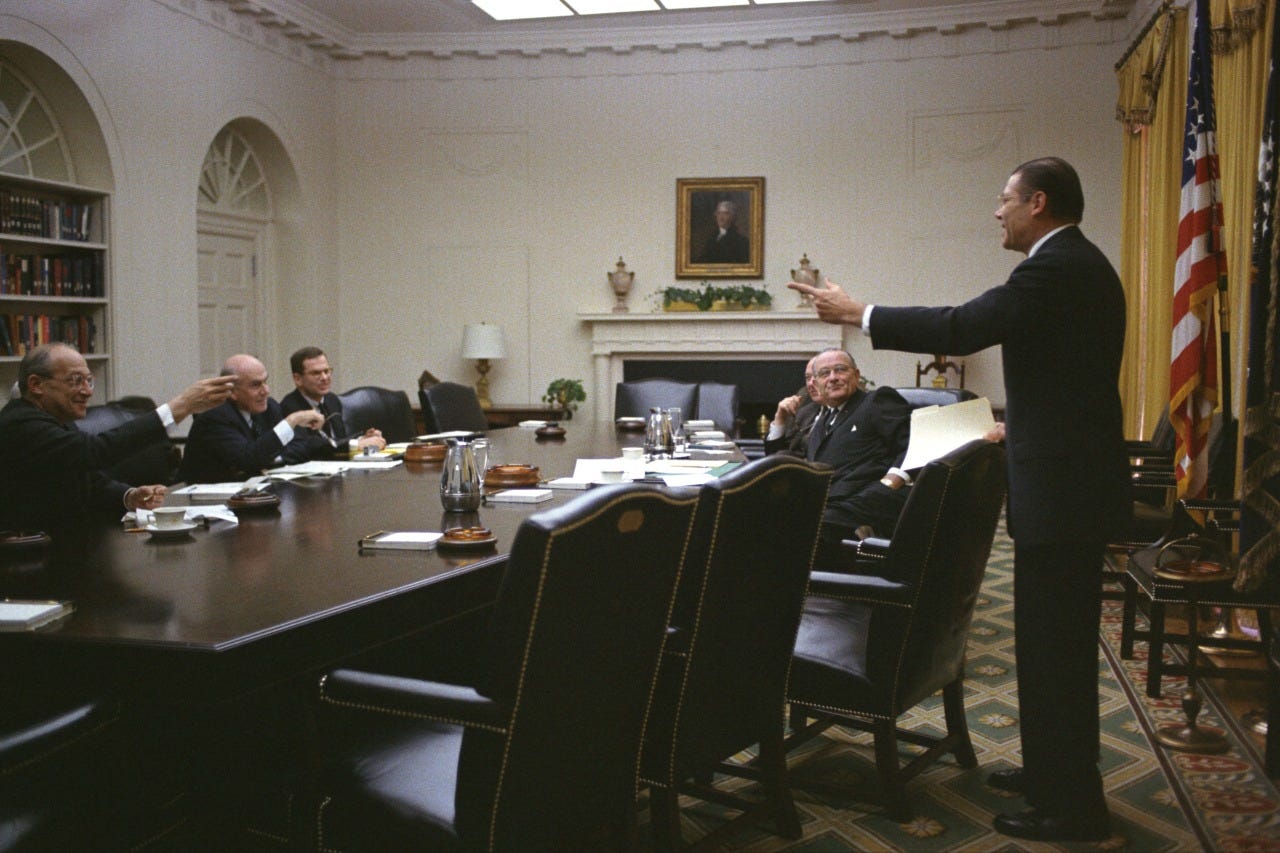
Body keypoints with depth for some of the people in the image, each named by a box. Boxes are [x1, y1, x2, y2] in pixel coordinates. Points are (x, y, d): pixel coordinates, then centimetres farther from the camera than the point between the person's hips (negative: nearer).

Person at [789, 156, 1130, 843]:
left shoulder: (1056, 269, -18)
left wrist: (856, 313, -15)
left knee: (1055, 643, -2)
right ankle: (1051, 770, 31)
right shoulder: (1078, 264, 15)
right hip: (1072, 476, 11)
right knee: (1054, 638, 18)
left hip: (1059, 486, -11)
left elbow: (962, 328, -24)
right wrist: (1020, 425, 32)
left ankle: (1072, 805, 9)